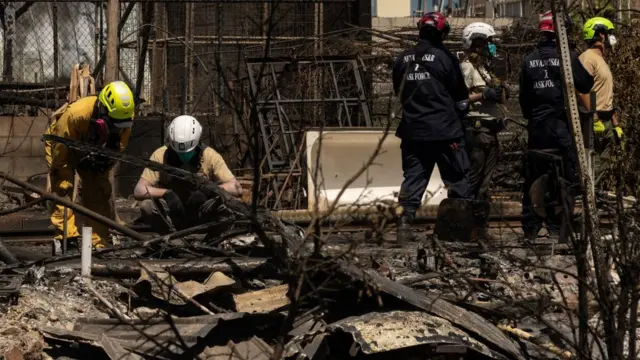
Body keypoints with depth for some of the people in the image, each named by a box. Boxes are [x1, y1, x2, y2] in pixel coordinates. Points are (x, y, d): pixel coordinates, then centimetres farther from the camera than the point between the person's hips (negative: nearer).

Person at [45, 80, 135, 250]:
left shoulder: (125, 118, -29)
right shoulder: (75, 114, -43)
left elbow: (118, 150, -12)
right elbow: (60, 149, -30)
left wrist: (100, 173, -10)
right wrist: (58, 176, -21)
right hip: (61, 145, -4)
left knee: (99, 193, -3)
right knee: (62, 189, -18)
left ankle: (99, 244, -1)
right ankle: (65, 238, -22)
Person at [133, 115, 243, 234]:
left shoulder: (210, 156, -17)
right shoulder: (160, 156, -17)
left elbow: (237, 188, -22)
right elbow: (138, 191, -21)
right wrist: (166, 193, -39)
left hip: (202, 215, 0)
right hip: (172, 216, 0)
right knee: (146, 205, -29)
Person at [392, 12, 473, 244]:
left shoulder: (403, 60, 6)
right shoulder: (444, 58, -9)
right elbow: (461, 96, -2)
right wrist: (460, 108, 18)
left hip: (412, 131, 4)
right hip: (444, 130, -4)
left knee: (413, 178, 8)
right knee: (458, 180, 3)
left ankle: (405, 223, -1)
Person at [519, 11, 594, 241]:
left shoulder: (529, 61, 6)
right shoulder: (568, 57, -10)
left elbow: (524, 97, 11)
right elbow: (585, 86, -8)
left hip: (537, 127, 5)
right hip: (563, 125, -5)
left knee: (534, 177, 9)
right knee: (566, 177, 2)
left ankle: (530, 229, 12)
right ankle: (557, 226, -2)